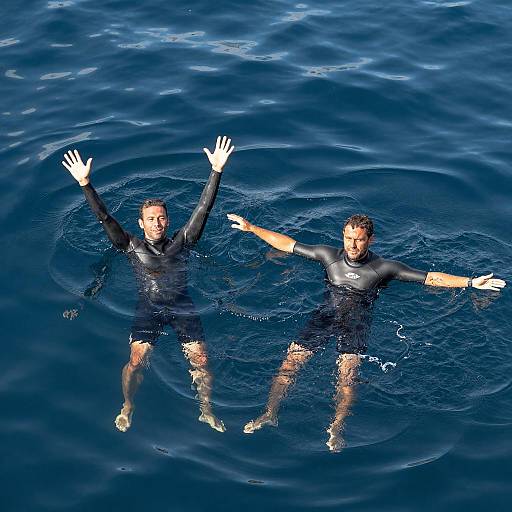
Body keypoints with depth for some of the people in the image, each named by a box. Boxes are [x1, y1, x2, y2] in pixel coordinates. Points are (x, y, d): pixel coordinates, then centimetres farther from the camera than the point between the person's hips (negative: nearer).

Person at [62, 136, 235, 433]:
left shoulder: (182, 242, 13)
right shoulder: (132, 246, 11)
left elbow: (204, 209, 7)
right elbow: (104, 217, 3)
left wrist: (217, 171, -1)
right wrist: (85, 184, -7)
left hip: (182, 306, 1)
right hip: (149, 308, -1)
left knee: (200, 360, -14)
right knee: (137, 360, -20)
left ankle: (206, 411, 6)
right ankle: (128, 407, 4)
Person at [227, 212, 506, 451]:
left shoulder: (383, 268, 3)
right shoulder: (329, 255, 10)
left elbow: (431, 278, 1)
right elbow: (287, 244, 16)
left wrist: (470, 282, -7)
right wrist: (251, 228, 18)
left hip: (357, 322, -2)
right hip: (325, 315, 2)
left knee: (347, 372, -27)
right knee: (291, 360, -18)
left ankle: (336, 429, -36)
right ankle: (270, 414, -20)